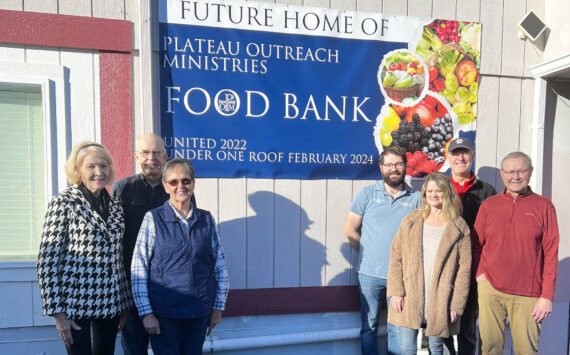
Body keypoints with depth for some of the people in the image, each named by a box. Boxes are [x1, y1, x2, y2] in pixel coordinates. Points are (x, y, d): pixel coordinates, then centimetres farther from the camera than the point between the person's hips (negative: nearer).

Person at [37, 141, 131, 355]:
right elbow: (48, 259, -9)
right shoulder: (64, 203, -7)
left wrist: (124, 305, 13)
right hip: (76, 302, -5)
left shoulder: (115, 206, 7)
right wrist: (57, 311, -11)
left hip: (109, 303, 5)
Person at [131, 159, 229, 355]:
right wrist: (146, 313, -6)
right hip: (164, 312, -2)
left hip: (200, 312, 3)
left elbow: (220, 266, 6)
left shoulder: (207, 220, 2)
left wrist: (218, 308, 6)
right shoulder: (153, 219, -4)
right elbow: (138, 269, -4)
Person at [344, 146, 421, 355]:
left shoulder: (416, 198, 4)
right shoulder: (367, 194, 3)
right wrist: (368, 253, 4)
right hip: (370, 273, 0)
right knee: (369, 326, 9)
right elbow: (350, 230, 6)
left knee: (398, 328, 9)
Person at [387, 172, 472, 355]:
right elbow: (396, 258, 3)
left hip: (440, 301, -1)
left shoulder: (459, 227, 0)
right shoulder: (411, 221, 4)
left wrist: (456, 304, -5)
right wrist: (396, 292, -4)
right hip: (409, 299, 1)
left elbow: (464, 268, -1)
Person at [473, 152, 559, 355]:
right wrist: (480, 273, -3)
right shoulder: (488, 205, 5)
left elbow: (551, 253, -1)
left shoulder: (544, 206, 1)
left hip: (528, 294, -1)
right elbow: (476, 244, 11)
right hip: (490, 289, 1)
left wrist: (547, 296, -4)